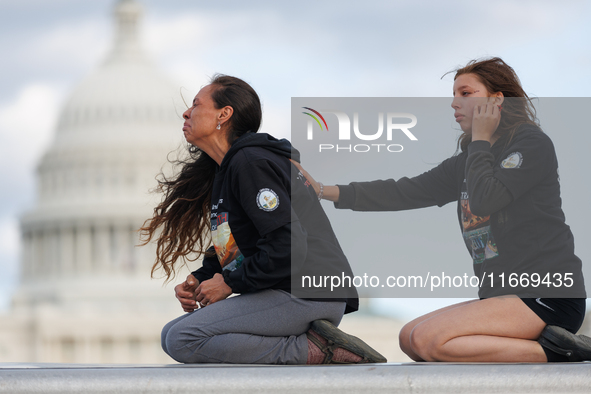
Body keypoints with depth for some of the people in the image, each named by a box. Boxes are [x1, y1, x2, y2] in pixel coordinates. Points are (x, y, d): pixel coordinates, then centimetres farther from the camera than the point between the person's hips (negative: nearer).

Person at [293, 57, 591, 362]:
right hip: (504, 295, 9)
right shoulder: (466, 162, 18)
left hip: (549, 296, -9)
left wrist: (480, 140, -6)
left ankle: (553, 351, -17)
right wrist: (324, 191, 9)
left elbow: (484, 200, -21)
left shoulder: (531, 143, -7)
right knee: (409, 339, 2)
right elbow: (406, 192, 14)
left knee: (429, 339, -22)